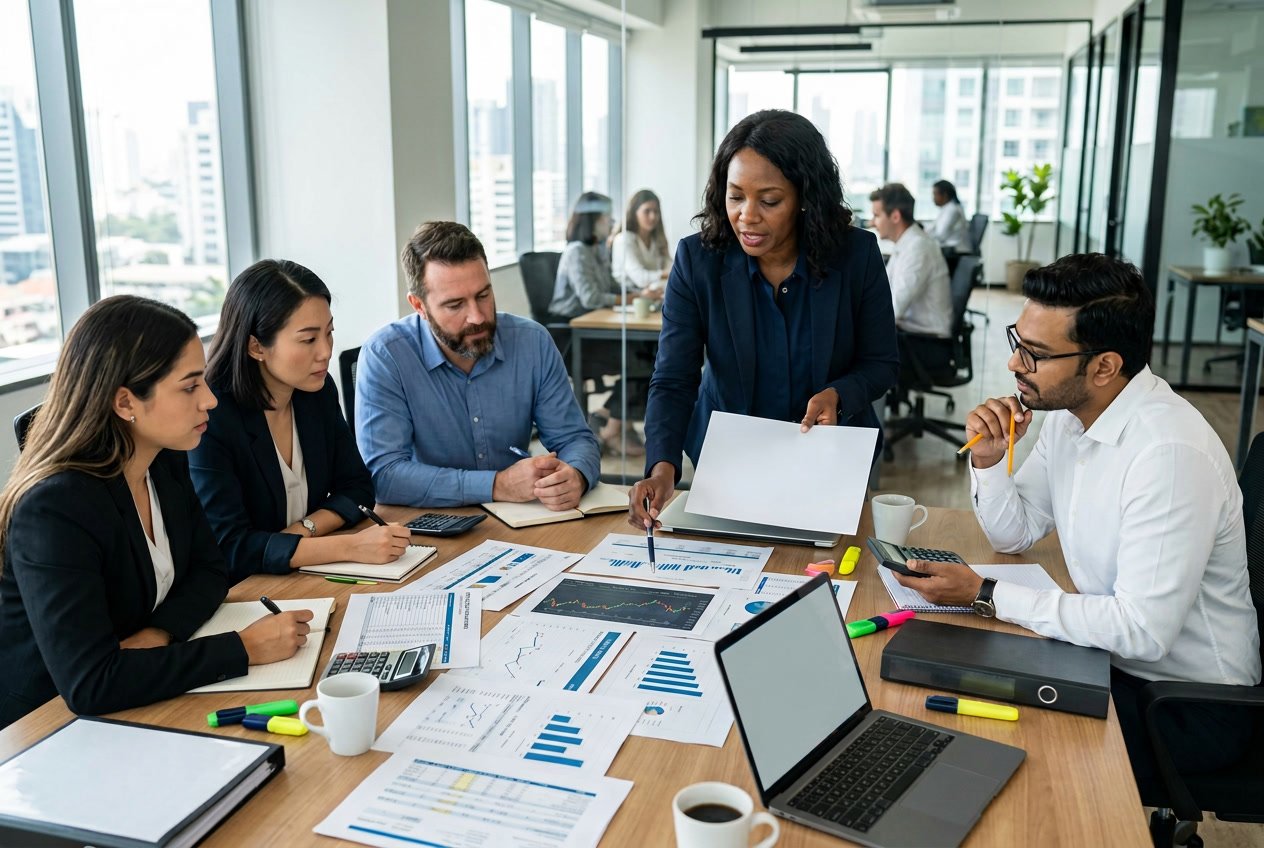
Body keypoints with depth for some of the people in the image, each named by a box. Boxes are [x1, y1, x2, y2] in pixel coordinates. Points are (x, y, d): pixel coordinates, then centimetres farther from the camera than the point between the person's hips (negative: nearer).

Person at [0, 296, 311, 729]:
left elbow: (208, 571, 7)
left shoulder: (167, 463, -3)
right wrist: (244, 648, -27)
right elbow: (90, 685, -31)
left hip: (142, 705, 7)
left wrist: (159, 634, -14)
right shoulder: (55, 509, -26)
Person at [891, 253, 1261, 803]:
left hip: (1190, 702, -7)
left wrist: (986, 595, -27)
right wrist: (987, 460, -12)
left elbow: (1144, 630, -31)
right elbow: (1014, 534, 8)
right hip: (1114, 654, 8)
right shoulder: (1069, 412, -3)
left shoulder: (1170, 453, -30)